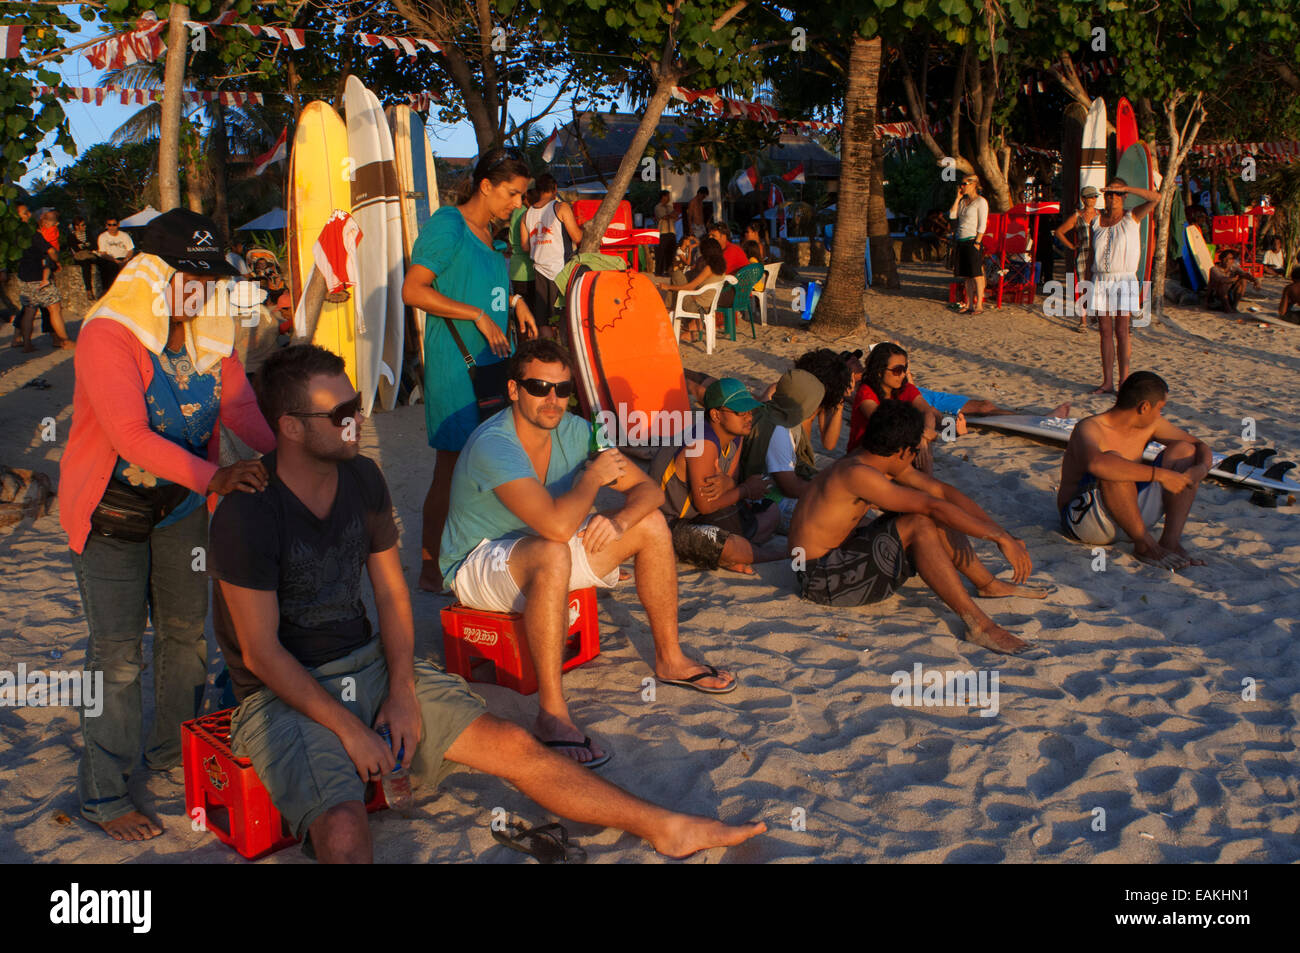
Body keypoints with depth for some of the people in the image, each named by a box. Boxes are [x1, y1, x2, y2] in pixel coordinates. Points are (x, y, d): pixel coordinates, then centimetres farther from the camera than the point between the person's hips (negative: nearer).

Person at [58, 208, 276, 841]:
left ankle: (172, 748, 34)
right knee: (118, 648, -3)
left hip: (183, 503, 6)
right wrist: (213, 477, -42)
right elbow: (129, 434, -31)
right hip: (110, 508, -6)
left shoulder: (208, 336, 1)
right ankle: (101, 793, 10)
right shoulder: (107, 337, -21)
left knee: (186, 630, 13)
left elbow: (241, 406, -9)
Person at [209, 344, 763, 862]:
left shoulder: (362, 478, 2)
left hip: (371, 665, 6)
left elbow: (392, 591, 8)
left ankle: (665, 829, 3)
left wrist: (402, 690, -5)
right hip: (284, 695, -6)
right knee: (344, 832, -35)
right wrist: (349, 731, -18)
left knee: (513, 746, -3)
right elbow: (260, 652, -17)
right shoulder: (246, 514, -19)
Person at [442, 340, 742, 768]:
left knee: (651, 523, -1)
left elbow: (647, 489, -1)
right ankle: (551, 713, -36)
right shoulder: (493, 445, -30)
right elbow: (557, 524, -42)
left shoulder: (573, 431, -6)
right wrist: (592, 477, -23)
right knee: (552, 554, -41)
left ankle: (669, 659, 11)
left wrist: (618, 520, -23)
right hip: (477, 564, -8)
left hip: (544, 550, 8)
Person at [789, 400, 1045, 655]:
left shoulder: (886, 461, 3)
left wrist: (1003, 533, -1)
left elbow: (942, 491, 5)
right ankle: (976, 624, -24)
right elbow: (932, 505, -28)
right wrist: (1001, 538, -27)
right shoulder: (856, 473, -26)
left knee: (936, 519, 7)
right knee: (920, 524, -24)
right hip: (821, 577, -10)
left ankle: (989, 585, 21)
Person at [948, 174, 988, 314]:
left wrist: (977, 242, -17)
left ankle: (979, 305, -4)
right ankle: (969, 304, 14)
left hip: (973, 240, -8)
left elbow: (982, 225, -11)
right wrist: (958, 197, 5)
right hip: (961, 241, 8)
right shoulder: (963, 201, 16)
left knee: (977, 274, -6)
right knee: (966, 275, 9)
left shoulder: (981, 201, -6)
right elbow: (952, 215, 6)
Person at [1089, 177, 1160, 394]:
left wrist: (1125, 188, -13)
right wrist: (1090, 281, 10)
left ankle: (1124, 382, -1)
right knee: (1105, 332, 4)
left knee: (1121, 332, -5)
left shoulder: (1132, 218, 1)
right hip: (1101, 280, 3)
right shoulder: (1097, 221, 10)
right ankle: (1107, 382, 8)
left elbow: (1156, 197, -11)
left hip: (1124, 281, -3)